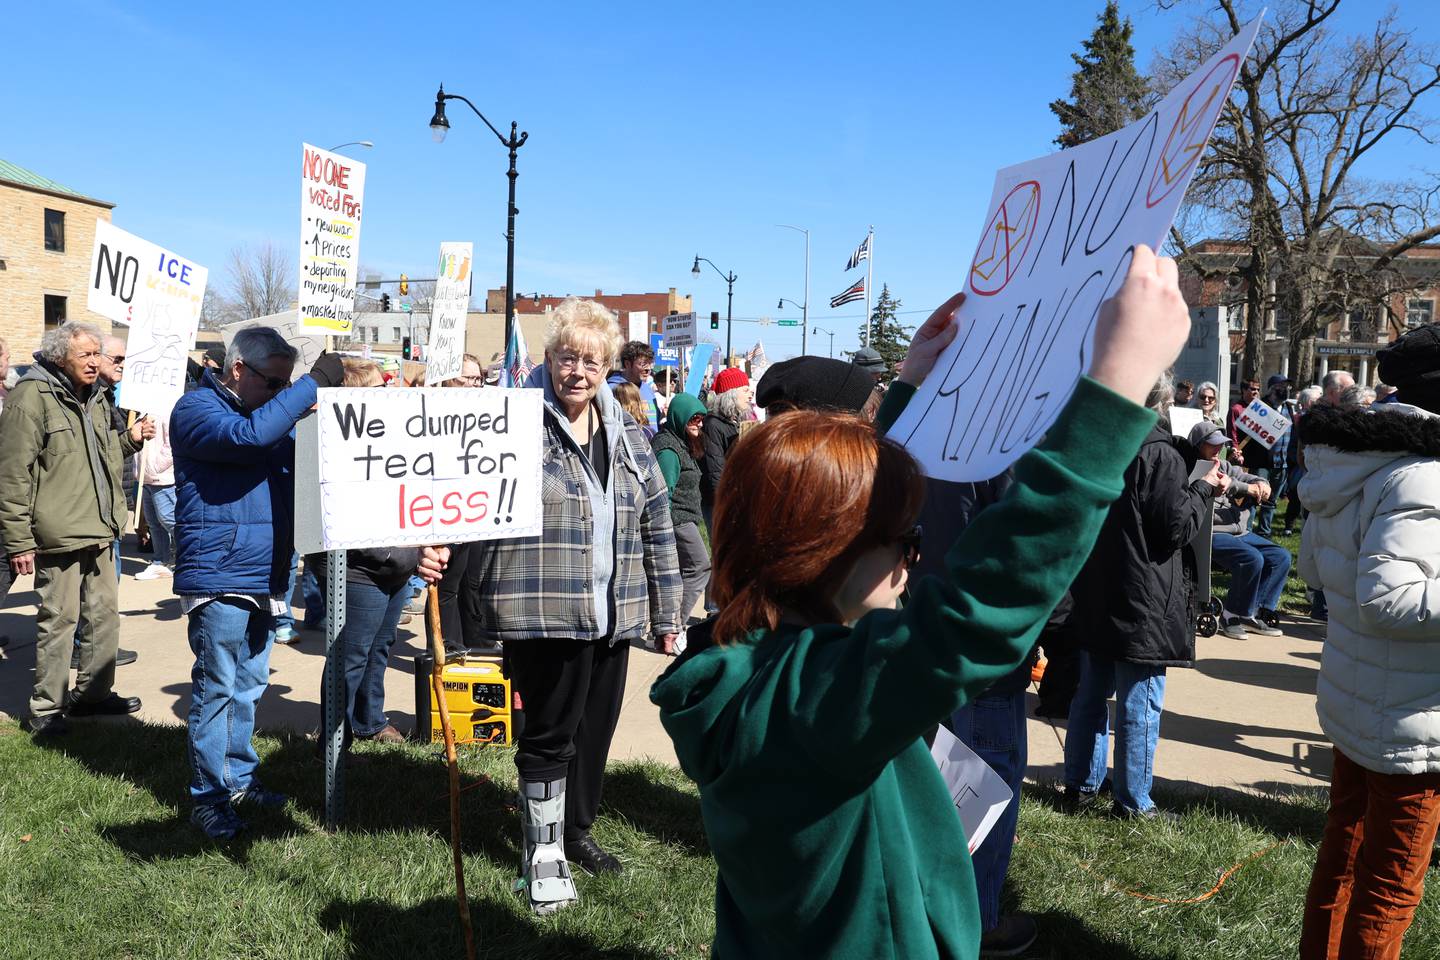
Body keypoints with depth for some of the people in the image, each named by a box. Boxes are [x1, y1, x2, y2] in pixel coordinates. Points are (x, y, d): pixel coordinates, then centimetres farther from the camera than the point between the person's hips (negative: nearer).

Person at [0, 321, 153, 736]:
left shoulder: (94, 397, 13)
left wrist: (129, 438, 7)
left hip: (98, 529, 9)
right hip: (59, 533, -8)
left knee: (105, 612, 15)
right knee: (59, 618, -1)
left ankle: (93, 692, 29)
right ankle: (46, 710, 12)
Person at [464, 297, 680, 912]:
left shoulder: (627, 437, 11)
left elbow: (658, 527, 15)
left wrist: (665, 612, 14)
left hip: (611, 616, 6)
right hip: (543, 613, -5)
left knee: (596, 729, 16)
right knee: (550, 735, 2)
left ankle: (576, 831, 37)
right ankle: (545, 855, 20)